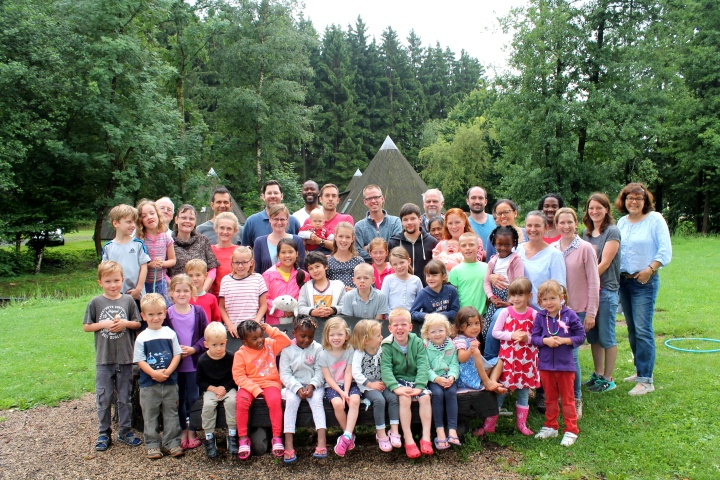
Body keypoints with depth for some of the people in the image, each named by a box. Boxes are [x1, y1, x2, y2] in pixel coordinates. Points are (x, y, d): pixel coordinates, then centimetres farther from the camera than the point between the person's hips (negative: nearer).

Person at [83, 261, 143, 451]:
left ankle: (125, 431, 24)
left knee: (125, 398, 11)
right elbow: (86, 326, 1)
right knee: (103, 399, 8)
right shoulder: (96, 303, -2)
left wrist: (125, 323, -14)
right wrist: (104, 324, -14)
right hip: (103, 359, 0)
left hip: (125, 358, 1)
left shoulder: (128, 300, 0)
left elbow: (138, 323, 5)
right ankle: (104, 434, 21)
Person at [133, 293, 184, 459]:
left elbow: (177, 355, 0)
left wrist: (167, 371, -14)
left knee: (171, 414, 9)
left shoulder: (170, 333, 1)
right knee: (150, 416, 8)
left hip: (170, 383, 1)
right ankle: (152, 444, 20)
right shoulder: (142, 338, -2)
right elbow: (139, 360, -5)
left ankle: (173, 442, 19)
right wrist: (154, 373, -19)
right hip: (148, 384, -1)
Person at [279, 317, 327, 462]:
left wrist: (312, 386, -21)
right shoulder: (288, 349, 0)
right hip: (293, 386, 0)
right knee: (291, 400, -29)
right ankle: (288, 444, -32)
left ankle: (322, 441, -37)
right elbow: (285, 374, -5)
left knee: (317, 400, -29)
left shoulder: (317, 348, 1)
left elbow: (320, 372, -3)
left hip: (314, 385, 0)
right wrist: (298, 388, -19)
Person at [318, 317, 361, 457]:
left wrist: (346, 392, -18)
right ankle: (350, 435, -9)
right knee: (337, 403, -30)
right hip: (332, 386, -1)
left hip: (348, 384, 1)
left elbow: (348, 373, -6)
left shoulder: (350, 351, -2)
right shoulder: (323, 354, -4)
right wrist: (340, 392, -17)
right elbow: (328, 378, -6)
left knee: (355, 399, -31)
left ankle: (346, 436, -28)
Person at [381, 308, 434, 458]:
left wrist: (419, 386, -24)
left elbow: (423, 365, -10)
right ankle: (408, 440, -24)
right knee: (404, 398, -30)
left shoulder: (417, 342, -2)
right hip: (398, 380, -2)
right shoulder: (387, 345, -6)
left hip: (416, 379, 2)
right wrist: (396, 387, -32)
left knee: (425, 396, -25)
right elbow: (385, 368, -17)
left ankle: (426, 437, -18)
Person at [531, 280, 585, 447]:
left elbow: (581, 336, -7)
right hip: (546, 364, 3)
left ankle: (571, 430, 19)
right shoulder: (540, 317, -2)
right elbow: (534, 338, -2)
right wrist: (545, 341, -21)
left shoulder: (570, 315, -9)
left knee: (568, 399, 9)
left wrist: (564, 340, -20)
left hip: (565, 364, -3)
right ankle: (550, 427, 30)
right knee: (550, 398, 17)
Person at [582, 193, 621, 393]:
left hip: (606, 290, -6)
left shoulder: (612, 232, -8)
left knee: (606, 336, 1)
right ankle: (597, 374, 25)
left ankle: (608, 379, 13)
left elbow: (604, 263, -14)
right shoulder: (587, 233, 12)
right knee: (593, 335, 13)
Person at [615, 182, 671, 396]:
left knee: (643, 330, -10)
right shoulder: (622, 222, 11)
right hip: (623, 281, 6)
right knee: (632, 329, 13)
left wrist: (650, 269, -19)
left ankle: (646, 380, -6)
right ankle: (641, 370, 26)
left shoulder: (655, 219, -5)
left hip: (645, 281, -6)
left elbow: (665, 250, -9)